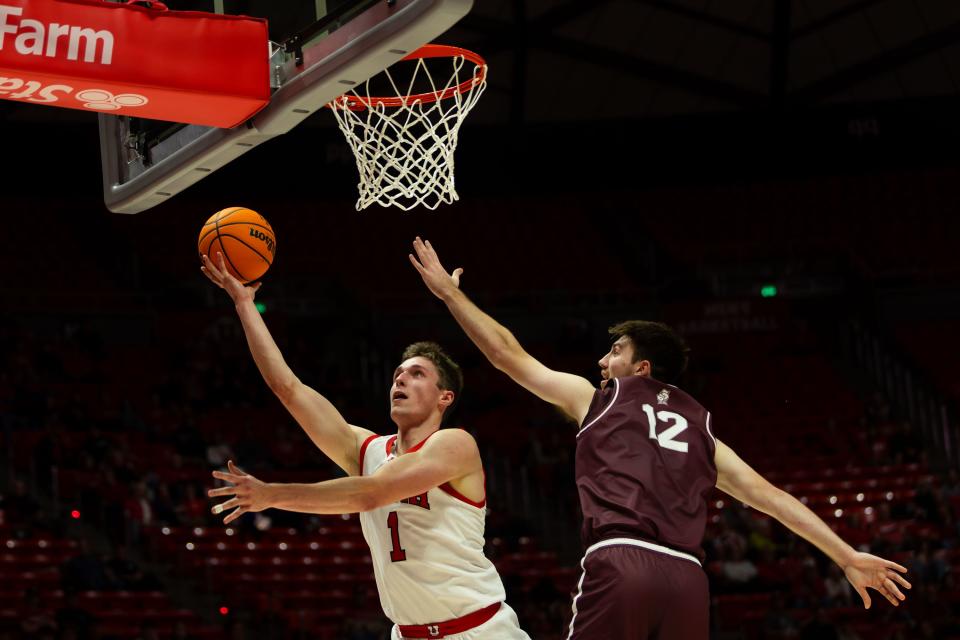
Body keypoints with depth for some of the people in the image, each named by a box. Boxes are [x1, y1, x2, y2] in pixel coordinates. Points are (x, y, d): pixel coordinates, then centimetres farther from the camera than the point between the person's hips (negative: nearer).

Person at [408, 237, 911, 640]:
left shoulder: (597, 399, 19)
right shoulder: (699, 427, 27)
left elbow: (508, 354, 23)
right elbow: (769, 495, 20)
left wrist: (449, 292, 33)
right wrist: (848, 558, 20)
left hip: (620, 560, -4)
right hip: (687, 577, 4)